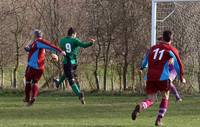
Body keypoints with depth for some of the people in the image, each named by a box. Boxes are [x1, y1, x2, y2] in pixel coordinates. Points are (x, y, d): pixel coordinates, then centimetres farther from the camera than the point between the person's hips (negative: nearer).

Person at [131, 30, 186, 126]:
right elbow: (178, 65, -1)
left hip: (150, 77, 3)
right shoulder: (171, 50, 3)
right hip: (163, 77, -3)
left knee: (150, 100, 5)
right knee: (165, 98, 18)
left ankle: (139, 107, -29)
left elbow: (145, 60, 33)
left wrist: (142, 68, 54)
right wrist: (181, 78, 13)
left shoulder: (153, 48, 18)